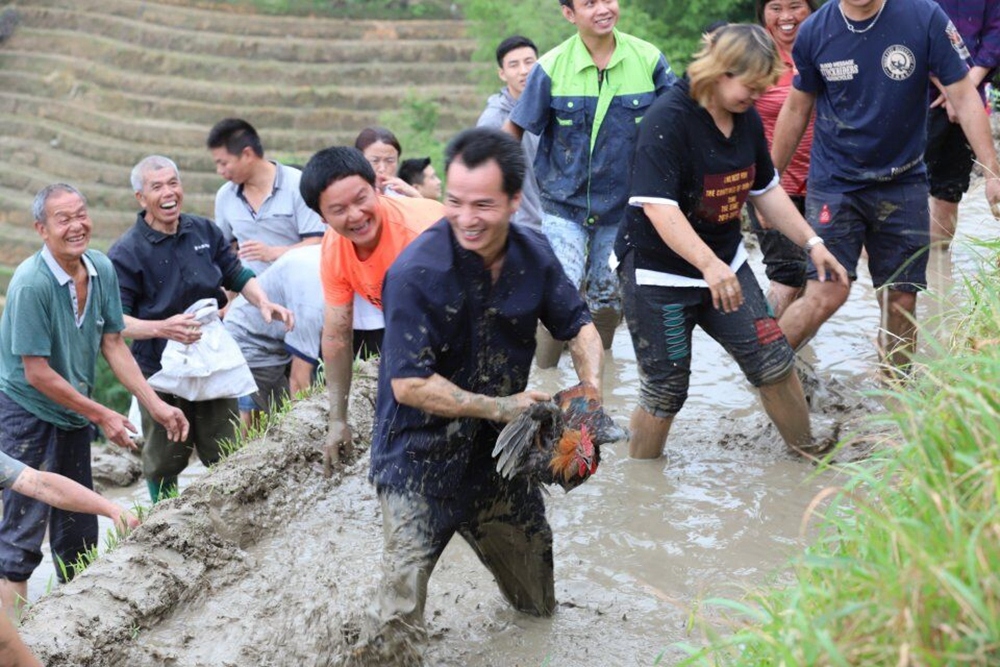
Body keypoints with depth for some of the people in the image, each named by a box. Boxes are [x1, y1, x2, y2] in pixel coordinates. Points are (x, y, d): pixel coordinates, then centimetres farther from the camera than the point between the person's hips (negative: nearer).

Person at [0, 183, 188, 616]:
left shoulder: (102, 269, -5)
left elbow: (113, 345, 3)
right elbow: (37, 373, -22)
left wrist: (156, 406, -3)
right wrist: (102, 416, -16)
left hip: (73, 414, 7)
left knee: (79, 532, 16)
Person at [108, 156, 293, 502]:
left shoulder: (205, 231, 3)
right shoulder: (125, 253, -11)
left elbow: (237, 275, 13)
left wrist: (263, 302, -6)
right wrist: (161, 328, -30)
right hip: (160, 371, -4)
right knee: (164, 461, 8)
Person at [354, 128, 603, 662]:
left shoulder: (532, 254, -5)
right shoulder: (417, 271, -24)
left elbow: (579, 325, 8)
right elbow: (410, 385, -24)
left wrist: (590, 389, -10)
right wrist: (499, 407, -19)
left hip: (497, 454, 6)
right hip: (420, 457, -5)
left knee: (539, 606, 21)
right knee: (399, 621, -11)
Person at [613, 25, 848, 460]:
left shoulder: (747, 119, 3)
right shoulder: (668, 119, -22)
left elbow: (766, 190, 16)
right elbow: (657, 205, -32)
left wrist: (812, 243, 9)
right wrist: (709, 264, -43)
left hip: (725, 265, 7)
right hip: (659, 274, -7)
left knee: (774, 363, 6)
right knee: (665, 392, 1)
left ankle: (810, 457, 24)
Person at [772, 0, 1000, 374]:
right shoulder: (814, 32, -6)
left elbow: (964, 97, -8)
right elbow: (797, 109, 7)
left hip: (903, 184, 1)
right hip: (833, 184, -1)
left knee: (901, 302, 4)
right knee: (827, 294, -14)